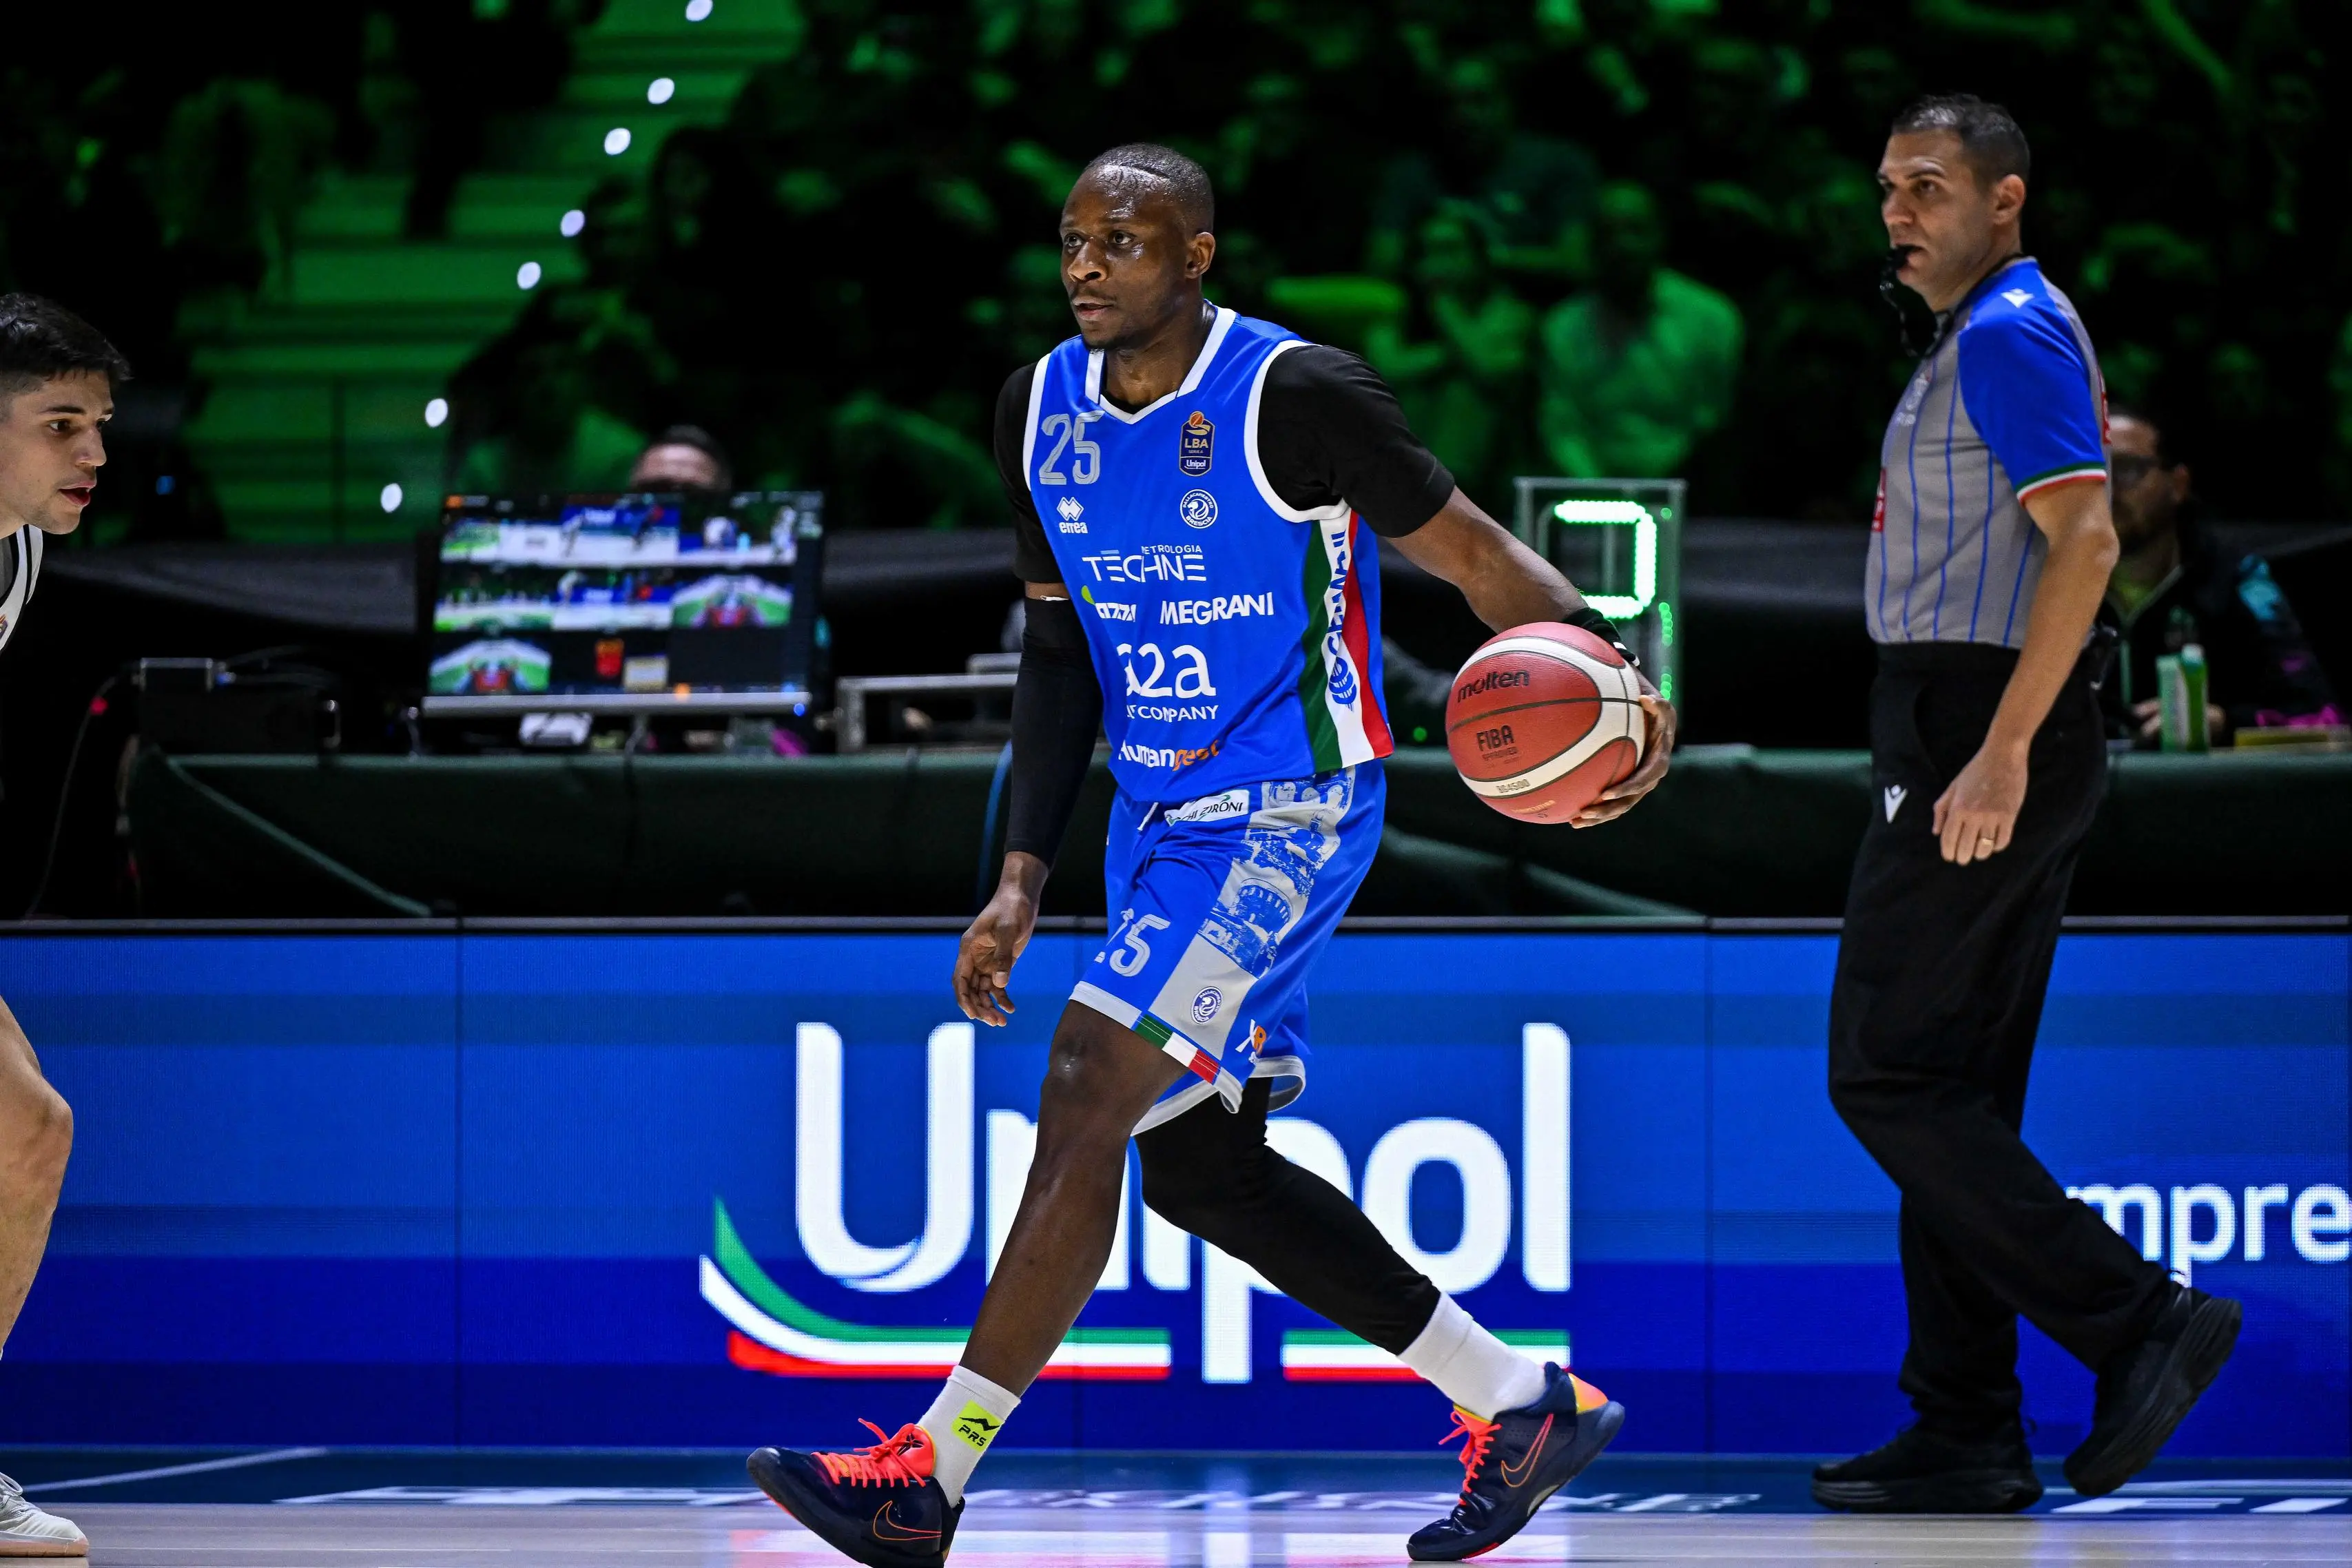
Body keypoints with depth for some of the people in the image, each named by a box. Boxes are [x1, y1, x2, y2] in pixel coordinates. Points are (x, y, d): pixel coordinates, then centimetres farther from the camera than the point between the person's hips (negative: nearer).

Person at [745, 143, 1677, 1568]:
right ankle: (1525, 1409, 23)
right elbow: (1061, 653, 11)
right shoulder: (1044, 410, 3)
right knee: (1199, 1169, 11)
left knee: (1087, 1103, -18)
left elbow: (1473, 554, -11)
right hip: (1160, 817, 9)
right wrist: (1022, 880, 4)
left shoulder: (1296, 398, -17)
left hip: (1286, 819, -9)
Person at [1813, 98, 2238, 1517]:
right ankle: (1967, 1438, 9)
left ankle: (2136, 1319, -11)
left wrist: (2000, 752, -26)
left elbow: (2085, 541, -22)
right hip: (1984, 738, 10)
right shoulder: (1994, 335, 19)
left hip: (1976, 726, -10)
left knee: (1889, 1076, -10)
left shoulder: (2009, 334, -12)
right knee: (1953, 1092, 9)